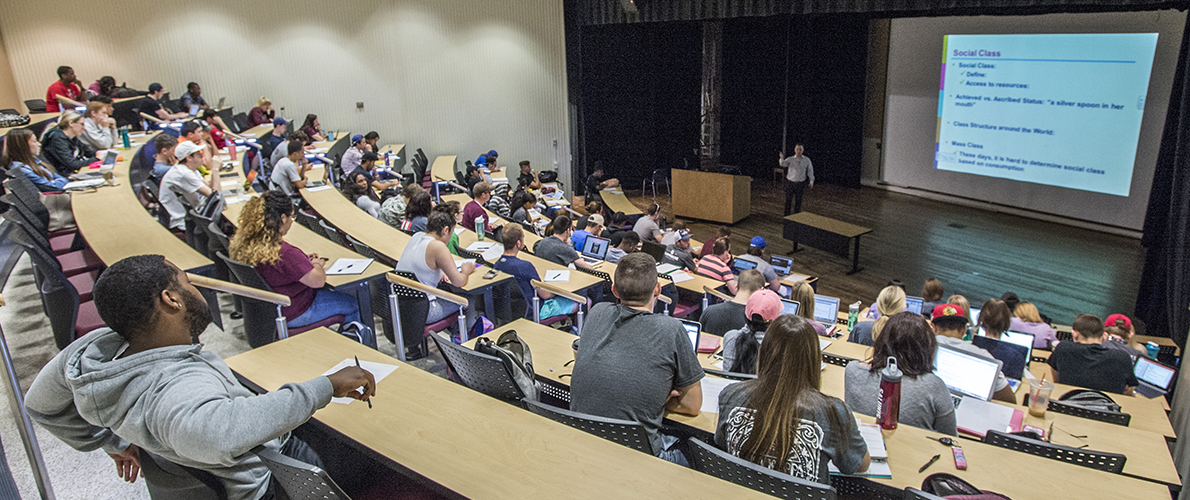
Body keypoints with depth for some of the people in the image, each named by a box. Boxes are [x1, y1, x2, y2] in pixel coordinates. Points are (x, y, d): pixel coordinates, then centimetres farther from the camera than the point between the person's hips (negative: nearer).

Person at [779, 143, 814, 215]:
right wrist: (782, 157, -44)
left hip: (800, 184, 1)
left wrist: (811, 182, 2)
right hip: (790, 182, -1)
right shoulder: (790, 159, -5)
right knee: (788, 201, 3)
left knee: (798, 201, 8)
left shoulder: (807, 160, -2)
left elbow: (810, 171, 5)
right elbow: (782, 164, -24)